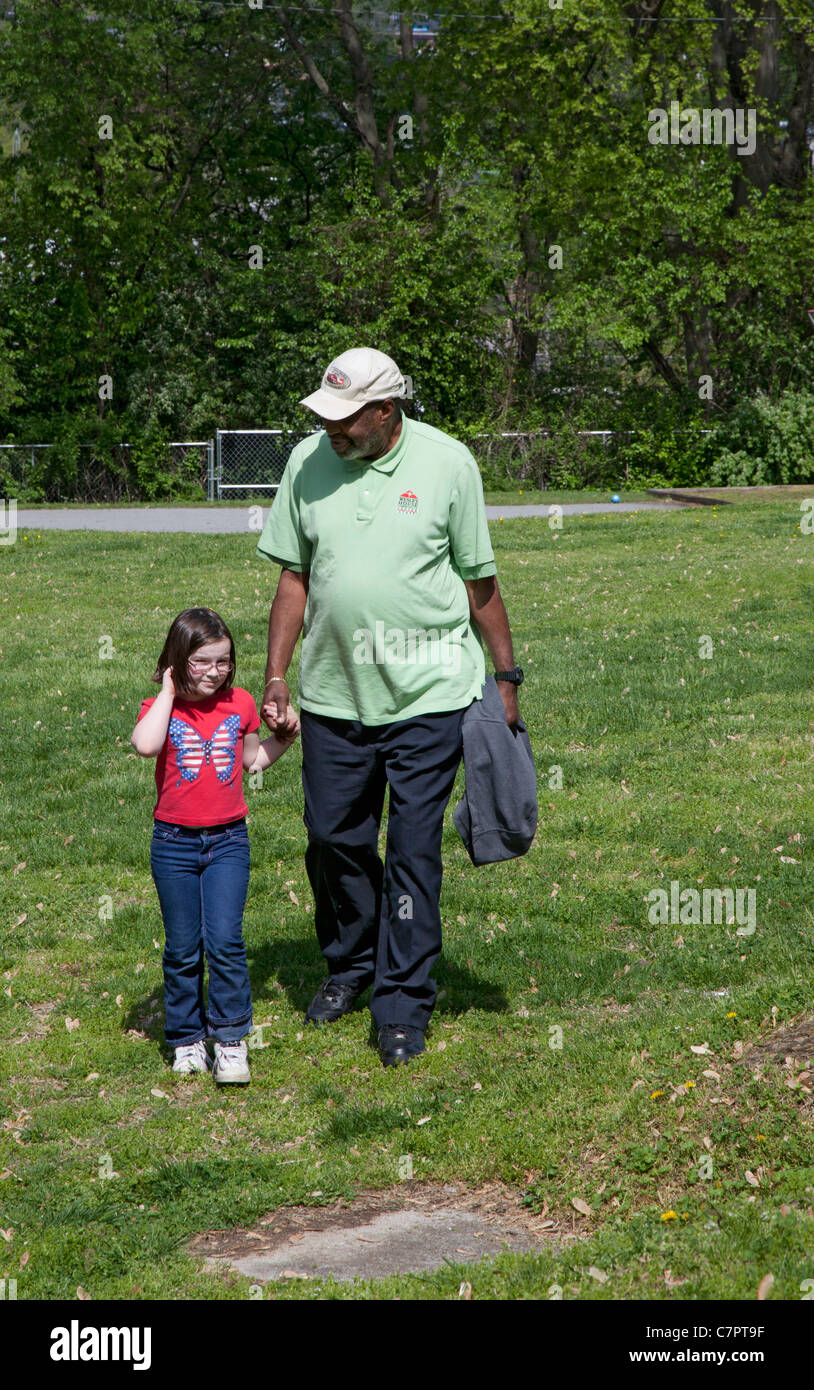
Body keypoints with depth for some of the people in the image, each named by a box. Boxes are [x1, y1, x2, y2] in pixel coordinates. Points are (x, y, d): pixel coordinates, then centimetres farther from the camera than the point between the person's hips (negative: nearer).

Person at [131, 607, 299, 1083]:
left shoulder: (240, 704, 5)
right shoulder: (161, 708, -4)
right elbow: (145, 745, -28)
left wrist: (285, 737, 6)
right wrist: (169, 693, -17)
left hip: (229, 840, 1)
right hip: (174, 843, -1)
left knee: (225, 941, -9)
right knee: (183, 949, 6)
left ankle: (230, 1040, 0)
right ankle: (187, 1040, 20)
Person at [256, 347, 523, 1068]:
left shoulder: (448, 463, -6)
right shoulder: (309, 461, 2)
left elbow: (480, 581, 2)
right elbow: (294, 577, 9)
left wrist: (507, 675, 5)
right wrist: (277, 676, 6)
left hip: (428, 693, -3)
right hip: (334, 695, 3)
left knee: (413, 849, -2)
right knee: (333, 836, 10)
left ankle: (404, 1004, 7)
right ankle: (350, 965, 33)